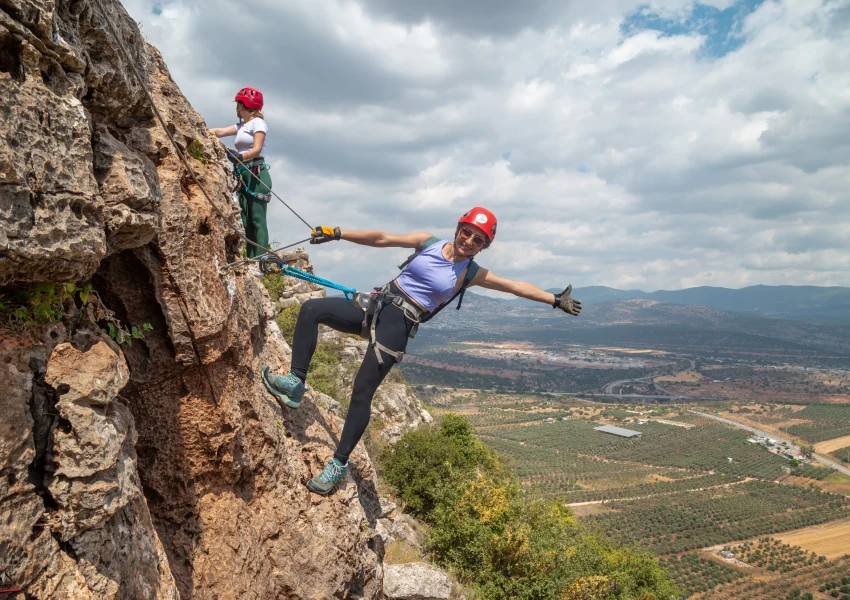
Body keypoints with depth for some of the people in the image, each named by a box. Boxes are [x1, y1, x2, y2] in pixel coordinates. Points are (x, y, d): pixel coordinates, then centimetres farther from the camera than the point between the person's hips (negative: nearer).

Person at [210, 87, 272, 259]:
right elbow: (219, 132, 24)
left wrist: (240, 157, -32)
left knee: (257, 220, -15)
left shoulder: (257, 122, -1)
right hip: (243, 176, 8)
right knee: (246, 221, 0)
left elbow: (257, 149, -16)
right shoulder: (242, 125, 25)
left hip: (257, 175, -8)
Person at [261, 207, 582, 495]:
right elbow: (382, 239, 3)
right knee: (311, 309, -13)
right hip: (375, 305, 4)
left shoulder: (471, 274, 2)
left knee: (361, 394, -11)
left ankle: (339, 464, 4)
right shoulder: (429, 242, 6)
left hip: (399, 326, -4)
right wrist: (337, 234, -2)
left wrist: (556, 299, 6)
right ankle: (296, 382, -9)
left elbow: (516, 286, 6)